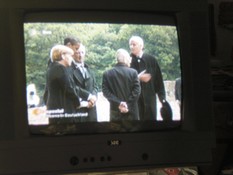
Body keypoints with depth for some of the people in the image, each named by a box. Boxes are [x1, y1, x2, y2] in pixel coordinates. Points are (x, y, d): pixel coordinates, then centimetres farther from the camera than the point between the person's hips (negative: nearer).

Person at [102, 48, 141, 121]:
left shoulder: (107, 74, 1)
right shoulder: (133, 72, -4)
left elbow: (106, 92, -6)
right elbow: (136, 91, -9)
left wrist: (119, 103, -9)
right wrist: (128, 105, -8)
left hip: (115, 111, 1)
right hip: (132, 112, -1)